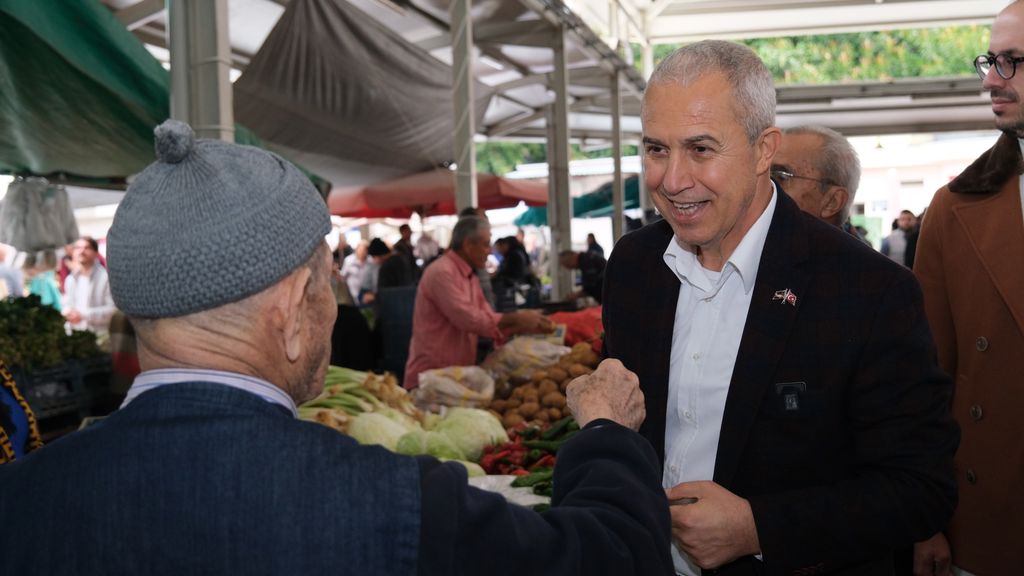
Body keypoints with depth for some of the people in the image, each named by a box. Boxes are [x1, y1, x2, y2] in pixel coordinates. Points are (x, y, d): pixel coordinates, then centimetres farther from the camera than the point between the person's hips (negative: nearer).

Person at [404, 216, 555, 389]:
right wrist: (515, 318, -17)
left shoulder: (470, 277, 14)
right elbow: (468, 319, -23)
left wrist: (528, 327, 0)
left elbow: (488, 319, 12)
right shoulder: (442, 273, -17)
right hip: (431, 375, -9)